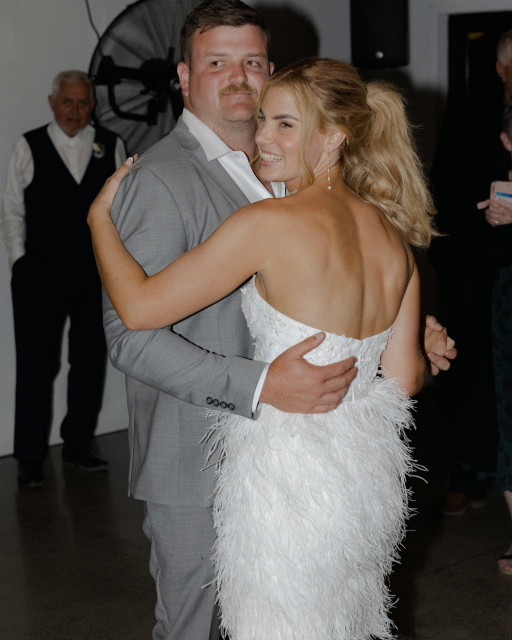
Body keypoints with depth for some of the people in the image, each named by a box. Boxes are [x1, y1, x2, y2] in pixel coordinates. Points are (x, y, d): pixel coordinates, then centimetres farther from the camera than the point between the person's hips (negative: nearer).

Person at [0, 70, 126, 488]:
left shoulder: (110, 147, 7)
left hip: (96, 276, 2)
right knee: (36, 366, -1)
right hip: (39, 277, -2)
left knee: (90, 362, 10)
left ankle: (78, 445, 26)